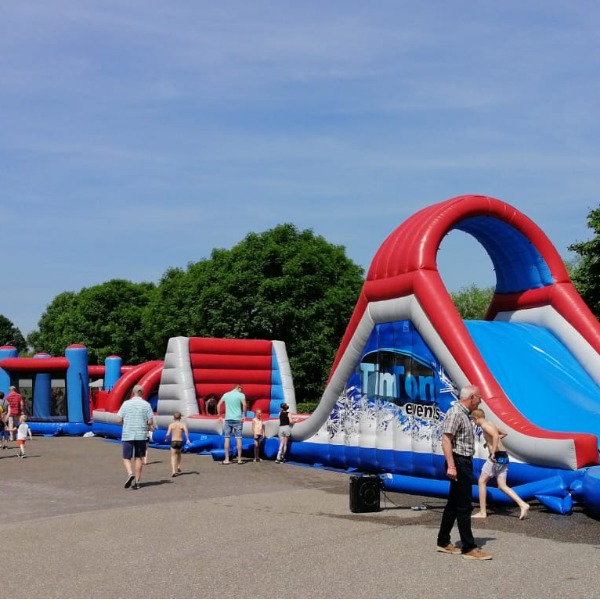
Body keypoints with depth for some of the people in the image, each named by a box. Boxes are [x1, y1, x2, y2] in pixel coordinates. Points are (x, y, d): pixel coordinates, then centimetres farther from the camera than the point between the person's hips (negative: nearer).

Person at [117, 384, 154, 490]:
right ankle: (136, 482, 9)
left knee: (126, 458, 7)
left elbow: (119, 420, -4)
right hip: (141, 435, 1)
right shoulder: (146, 405, -2)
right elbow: (150, 422, -5)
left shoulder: (126, 403, -2)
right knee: (139, 458, 10)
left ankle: (130, 474, -19)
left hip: (127, 435, -1)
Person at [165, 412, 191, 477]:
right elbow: (186, 431, -18)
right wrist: (187, 439, -22)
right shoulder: (183, 424, 1)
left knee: (173, 456, 2)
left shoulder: (171, 425, 0)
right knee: (179, 453, 30)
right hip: (180, 442, 2)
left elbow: (168, 434, -8)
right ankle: (178, 467, 23)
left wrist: (166, 438, 12)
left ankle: (174, 471, -14)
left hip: (173, 442, -2)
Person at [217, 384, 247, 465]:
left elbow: (218, 405, 9)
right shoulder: (241, 395, -3)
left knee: (227, 439, 5)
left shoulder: (226, 394, 10)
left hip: (228, 419, 3)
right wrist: (243, 416, -10)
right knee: (238, 438, 3)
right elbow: (244, 405, -18)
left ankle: (226, 459, 5)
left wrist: (219, 416, 13)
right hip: (237, 419, -3)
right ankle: (239, 459, 6)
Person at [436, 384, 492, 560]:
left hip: (464, 463, 10)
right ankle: (468, 548, -1)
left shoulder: (463, 414, 16)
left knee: (454, 503, 14)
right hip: (459, 462, -10)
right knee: (464, 506, -6)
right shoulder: (455, 413, -15)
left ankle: (443, 542, 22)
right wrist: (451, 466, -29)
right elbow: (446, 440, -23)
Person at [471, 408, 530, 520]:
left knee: (482, 482, 3)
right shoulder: (491, 423, 18)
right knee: (502, 486, 9)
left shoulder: (484, 425, -9)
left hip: (497, 456, -9)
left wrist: (493, 453, -27)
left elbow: (495, 435, -27)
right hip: (504, 456, 9)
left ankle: (482, 512, 4)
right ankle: (523, 504, -5)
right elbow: (504, 433, 35)